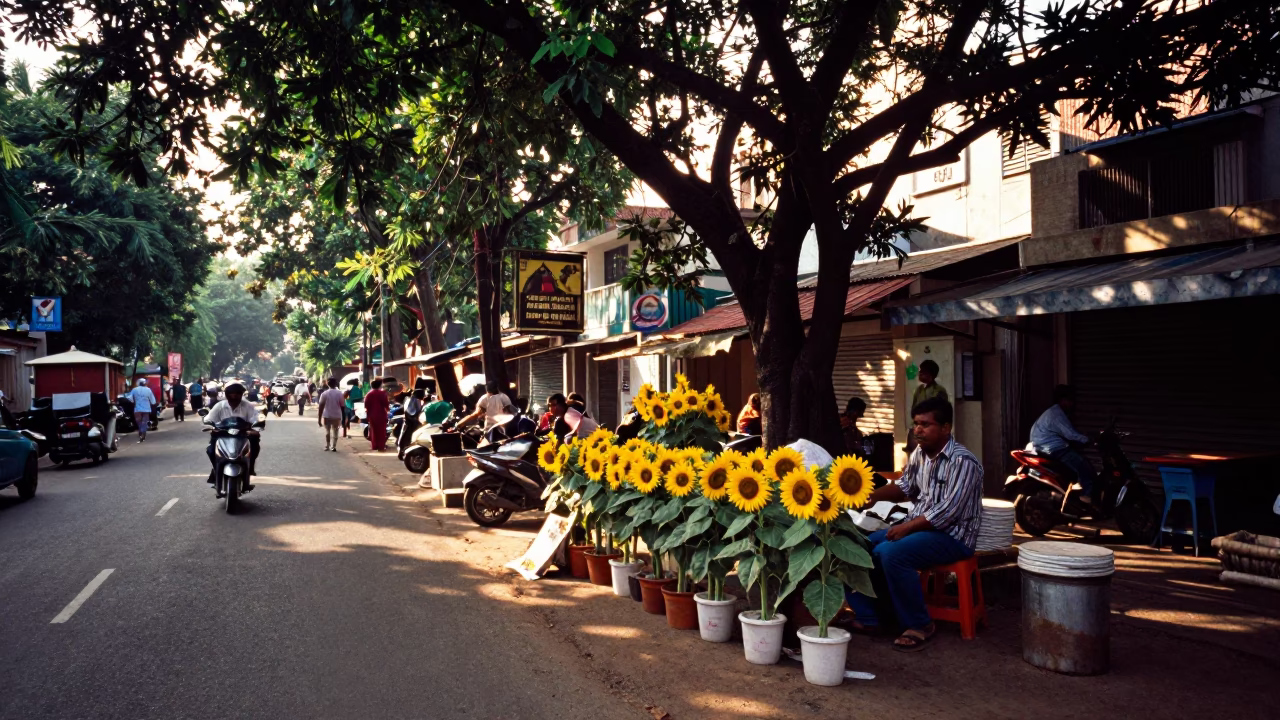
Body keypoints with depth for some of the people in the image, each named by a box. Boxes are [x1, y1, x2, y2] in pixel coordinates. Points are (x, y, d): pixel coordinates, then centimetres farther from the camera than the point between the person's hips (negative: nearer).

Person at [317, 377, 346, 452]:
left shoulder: (324, 393, -6)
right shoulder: (339, 393, -4)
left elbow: (321, 406, -8)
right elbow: (342, 406, -2)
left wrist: (319, 418, -3)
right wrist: (343, 418, 7)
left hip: (327, 416, 0)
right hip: (337, 416, 0)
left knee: (327, 431, 16)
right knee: (335, 432, 10)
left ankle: (327, 446, 16)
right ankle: (333, 446, 2)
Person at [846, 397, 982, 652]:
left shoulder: (962, 462, -18)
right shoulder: (919, 453, 7)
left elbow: (948, 511, -23)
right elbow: (905, 486, 20)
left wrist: (907, 527, -24)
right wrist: (874, 495, 1)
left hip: (952, 536, -9)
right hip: (917, 526, 9)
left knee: (891, 554, -32)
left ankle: (920, 626, -14)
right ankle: (866, 617, 5)